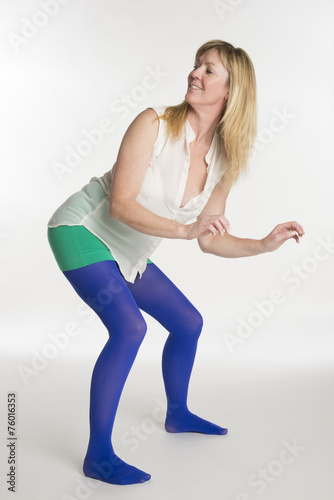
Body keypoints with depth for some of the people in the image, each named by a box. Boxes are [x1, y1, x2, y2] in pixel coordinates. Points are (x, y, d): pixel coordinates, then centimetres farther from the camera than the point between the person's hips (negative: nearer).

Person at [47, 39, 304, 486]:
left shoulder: (224, 160, -3)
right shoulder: (154, 123, -20)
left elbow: (211, 239, 1)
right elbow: (120, 205, -26)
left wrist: (266, 244, -9)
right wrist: (184, 229, -36)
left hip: (127, 254, 7)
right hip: (82, 229, -7)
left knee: (188, 323, 11)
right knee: (130, 328, -25)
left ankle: (178, 414, 36)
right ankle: (98, 456, -10)